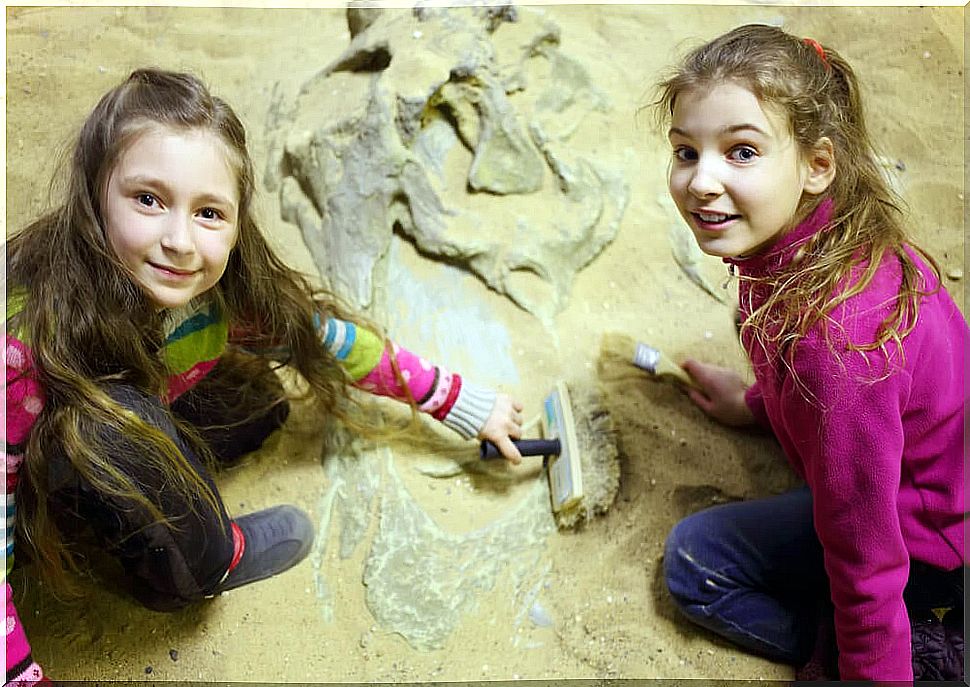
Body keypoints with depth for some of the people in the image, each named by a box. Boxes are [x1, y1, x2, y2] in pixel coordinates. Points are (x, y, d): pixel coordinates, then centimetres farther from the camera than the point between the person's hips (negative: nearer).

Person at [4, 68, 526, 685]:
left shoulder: (229, 289, -23)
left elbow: (330, 340, -11)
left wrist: (464, 405, -4)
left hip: (127, 455, 5)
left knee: (256, 399, -11)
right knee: (112, 422, -34)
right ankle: (201, 562, -7)